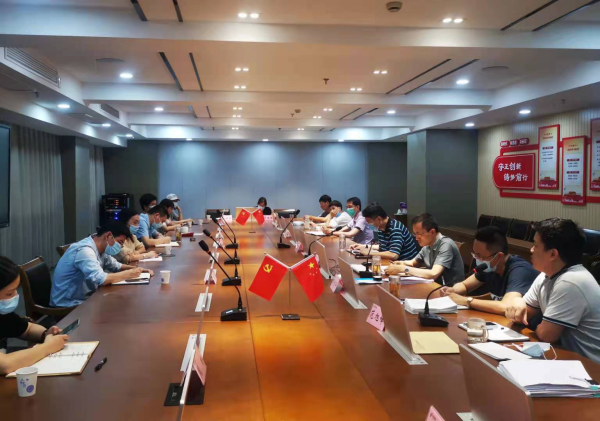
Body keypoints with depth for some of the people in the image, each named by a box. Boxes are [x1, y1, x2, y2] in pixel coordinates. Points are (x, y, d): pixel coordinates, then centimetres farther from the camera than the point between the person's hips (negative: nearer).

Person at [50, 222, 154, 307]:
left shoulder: (100, 249, 4)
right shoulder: (85, 250, -24)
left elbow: (116, 266, 19)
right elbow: (101, 279, -35)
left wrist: (136, 269, 0)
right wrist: (129, 273, -22)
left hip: (86, 299, 9)